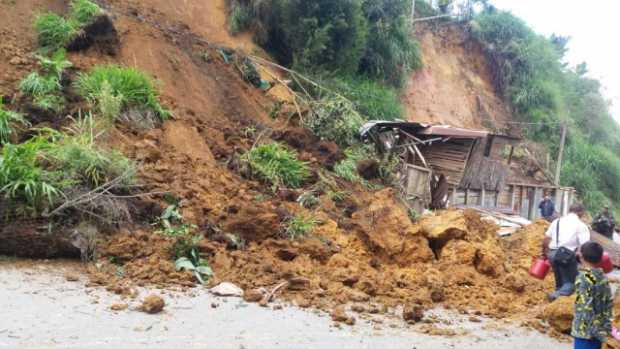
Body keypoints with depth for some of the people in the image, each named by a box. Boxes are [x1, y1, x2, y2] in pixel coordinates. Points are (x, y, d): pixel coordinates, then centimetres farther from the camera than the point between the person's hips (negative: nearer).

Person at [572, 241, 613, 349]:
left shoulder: (584, 278, -17)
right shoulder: (603, 278, 5)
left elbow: (586, 307, -20)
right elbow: (609, 303, 9)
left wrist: (592, 329, -15)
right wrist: (606, 325, 13)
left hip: (585, 330, -7)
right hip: (599, 330, 7)